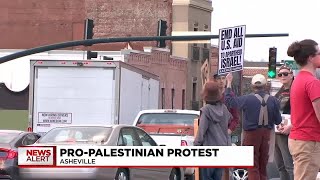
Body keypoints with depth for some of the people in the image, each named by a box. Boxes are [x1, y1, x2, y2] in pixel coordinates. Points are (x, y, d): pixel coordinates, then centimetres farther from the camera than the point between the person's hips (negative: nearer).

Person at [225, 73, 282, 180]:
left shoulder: (247, 99, -16)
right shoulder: (273, 101, -8)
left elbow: (229, 100, -4)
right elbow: (278, 121, -3)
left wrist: (229, 83, 6)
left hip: (252, 134, -3)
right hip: (266, 135, 3)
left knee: (253, 166, 1)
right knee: (263, 165, 17)